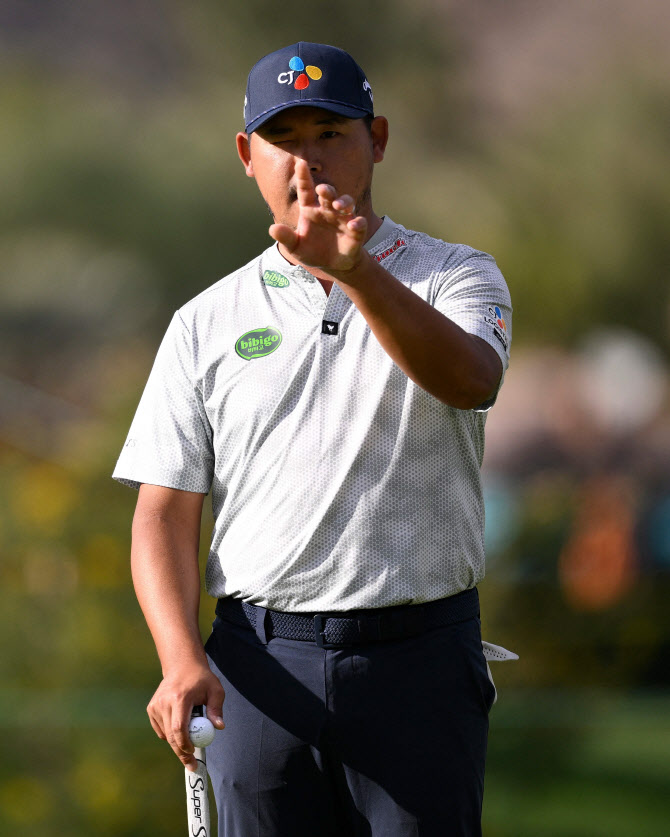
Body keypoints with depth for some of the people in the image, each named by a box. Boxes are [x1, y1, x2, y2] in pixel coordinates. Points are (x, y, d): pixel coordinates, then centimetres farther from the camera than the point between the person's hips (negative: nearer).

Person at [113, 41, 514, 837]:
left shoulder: (454, 278, 5)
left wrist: (356, 270, -36)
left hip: (418, 659, -2)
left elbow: (467, 378, -19)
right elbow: (165, 510, 6)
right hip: (260, 663, 2)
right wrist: (182, 658, -12)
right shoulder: (207, 322, 11)